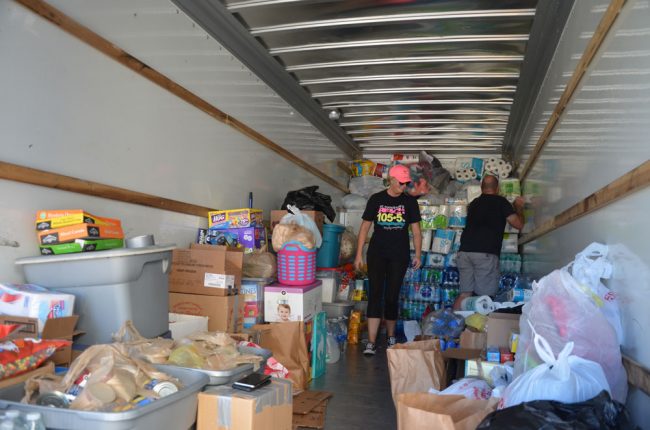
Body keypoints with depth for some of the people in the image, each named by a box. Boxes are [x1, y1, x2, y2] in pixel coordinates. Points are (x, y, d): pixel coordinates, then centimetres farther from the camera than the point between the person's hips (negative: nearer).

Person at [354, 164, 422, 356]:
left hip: (399, 255, 1)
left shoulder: (410, 202, 3)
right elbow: (365, 227, 2)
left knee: (392, 296, 7)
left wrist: (418, 255, 0)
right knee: (375, 294, -6)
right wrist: (359, 254, -2)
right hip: (377, 253, -1)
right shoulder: (376, 199, 0)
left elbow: (416, 230, 6)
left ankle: (391, 336, 26)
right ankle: (371, 342, -5)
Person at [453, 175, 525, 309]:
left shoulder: (474, 203, 21)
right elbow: (518, 224, 5)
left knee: (465, 294, 8)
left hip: (465, 251, 5)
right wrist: (519, 208, 24)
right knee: (485, 297, -1)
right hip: (486, 253, -5)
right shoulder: (501, 201, 6)